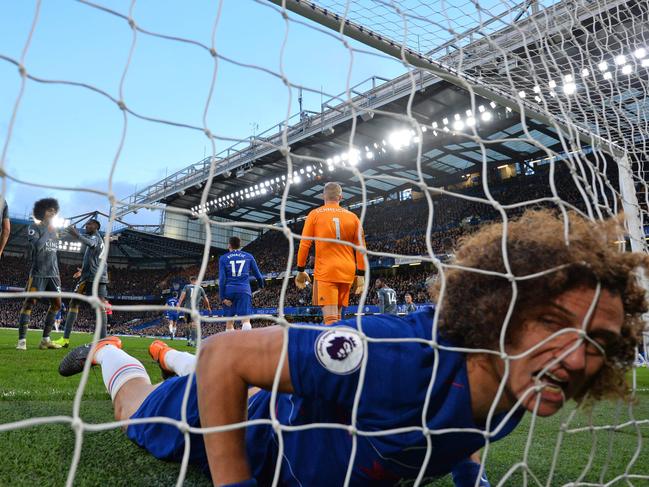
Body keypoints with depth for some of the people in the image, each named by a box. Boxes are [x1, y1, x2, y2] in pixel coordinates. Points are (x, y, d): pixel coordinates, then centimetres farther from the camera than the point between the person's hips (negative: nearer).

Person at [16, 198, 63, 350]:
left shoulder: (54, 231, 16)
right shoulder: (34, 227, -2)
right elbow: (37, 246, -20)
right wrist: (47, 231, -12)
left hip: (52, 273, 6)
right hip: (38, 272, -6)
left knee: (57, 303, 0)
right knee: (30, 302, -10)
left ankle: (45, 339, 4)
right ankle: (22, 340, -9)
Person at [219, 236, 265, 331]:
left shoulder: (223, 258, 8)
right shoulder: (248, 256, 11)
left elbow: (222, 279, -1)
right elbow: (257, 274, 16)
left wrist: (222, 297, -3)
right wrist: (261, 285, 37)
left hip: (229, 290, 1)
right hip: (244, 290, -1)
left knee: (229, 322, 11)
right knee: (246, 320, -10)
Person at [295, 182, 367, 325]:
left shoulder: (315, 214, 2)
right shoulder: (353, 217, 9)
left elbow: (304, 244, 0)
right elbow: (361, 248, 6)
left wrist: (301, 270, 8)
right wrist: (360, 275, 11)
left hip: (325, 271, -4)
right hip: (347, 272, 4)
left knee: (330, 317, -9)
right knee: (336, 315, 17)